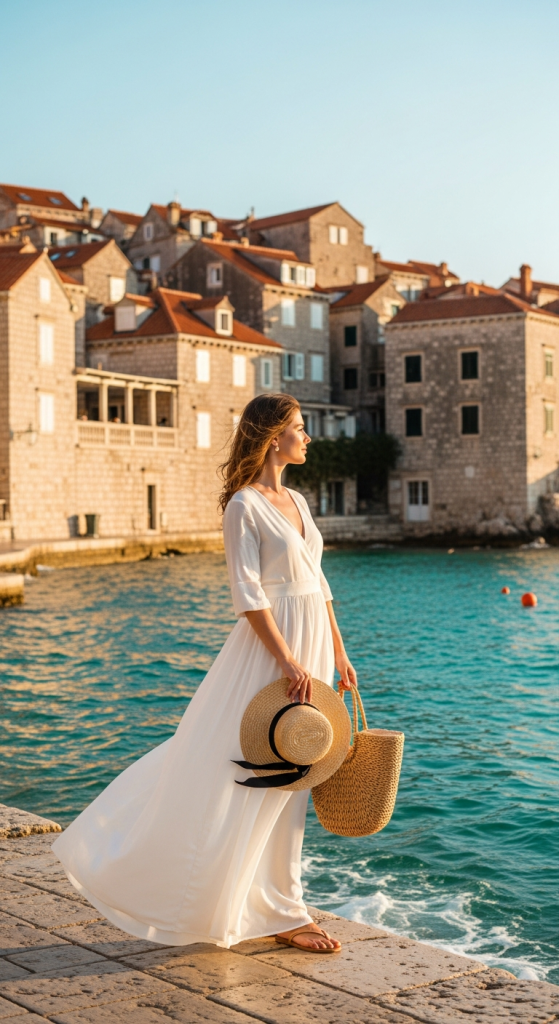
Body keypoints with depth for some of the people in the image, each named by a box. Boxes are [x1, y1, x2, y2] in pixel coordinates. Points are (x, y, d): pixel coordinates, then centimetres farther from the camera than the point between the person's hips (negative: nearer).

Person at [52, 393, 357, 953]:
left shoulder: (297, 502, 14)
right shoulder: (244, 505, -11)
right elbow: (248, 595, -16)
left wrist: (338, 653, 15)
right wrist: (288, 661, -21)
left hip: (311, 647, 9)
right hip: (270, 649, -8)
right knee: (255, 776, -1)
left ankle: (278, 911, 24)